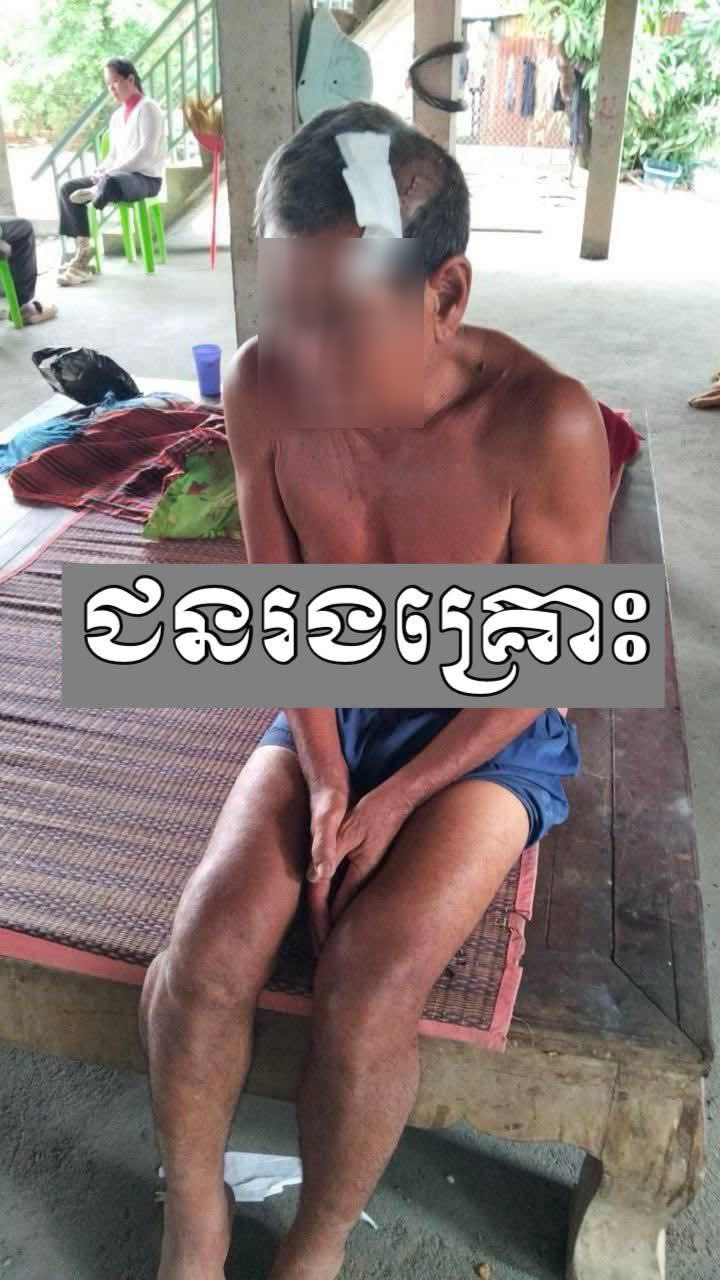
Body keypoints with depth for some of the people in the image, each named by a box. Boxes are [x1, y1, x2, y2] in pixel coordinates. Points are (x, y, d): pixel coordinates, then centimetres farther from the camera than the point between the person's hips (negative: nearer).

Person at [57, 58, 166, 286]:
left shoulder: (147, 108, -5)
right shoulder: (116, 116, 20)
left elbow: (147, 152, -16)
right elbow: (114, 154, 22)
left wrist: (109, 173, -19)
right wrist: (100, 170, -2)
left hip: (146, 177, -9)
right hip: (119, 175, 9)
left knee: (110, 183, -44)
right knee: (68, 188, -6)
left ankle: (94, 193, -11)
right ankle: (82, 250, -12)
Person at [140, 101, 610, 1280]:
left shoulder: (540, 423, -25)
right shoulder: (263, 389, -15)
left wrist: (398, 799, -15)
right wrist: (322, 774, -12)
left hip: (488, 730, -2)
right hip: (329, 711, 3)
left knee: (369, 985, -23)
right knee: (204, 953, -16)